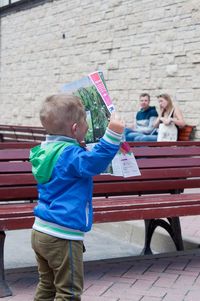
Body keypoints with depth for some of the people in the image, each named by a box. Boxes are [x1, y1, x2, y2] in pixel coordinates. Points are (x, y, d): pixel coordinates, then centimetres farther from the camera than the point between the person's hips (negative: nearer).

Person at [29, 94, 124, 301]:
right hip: (62, 237, -9)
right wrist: (113, 133, -40)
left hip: (41, 231, 9)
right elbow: (95, 161, -36)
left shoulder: (46, 150, 9)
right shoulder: (69, 154, -20)